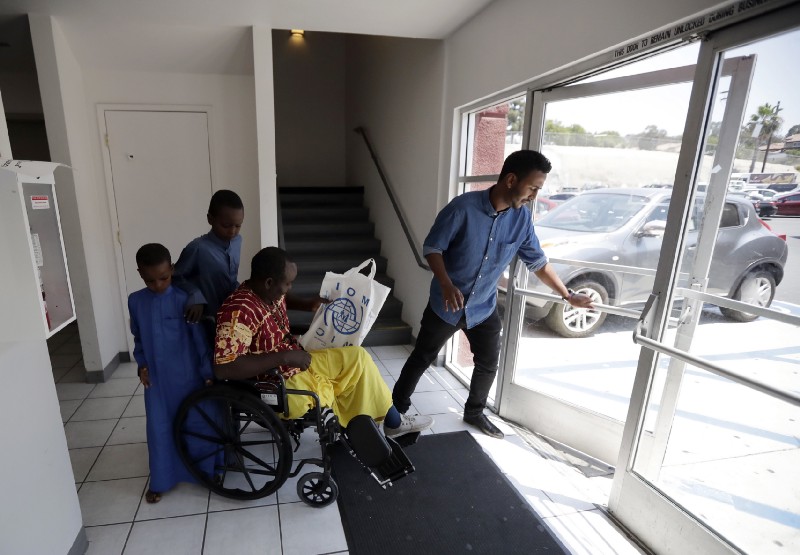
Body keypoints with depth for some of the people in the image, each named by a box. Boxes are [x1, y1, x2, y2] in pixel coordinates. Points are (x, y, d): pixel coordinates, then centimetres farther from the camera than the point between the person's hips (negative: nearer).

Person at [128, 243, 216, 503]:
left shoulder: (183, 300, -14)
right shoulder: (135, 301, -1)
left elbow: (200, 338, -12)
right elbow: (138, 337, 12)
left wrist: (208, 373, -12)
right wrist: (141, 365, 2)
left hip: (186, 375, -3)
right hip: (155, 378, 3)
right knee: (159, 428, 11)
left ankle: (202, 471, 28)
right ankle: (160, 481, 28)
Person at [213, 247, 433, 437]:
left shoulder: (266, 291, -3)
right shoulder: (240, 311, -31)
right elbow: (223, 369, -38)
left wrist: (307, 305, 4)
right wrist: (285, 357, -34)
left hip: (295, 364, 9)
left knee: (356, 357, 9)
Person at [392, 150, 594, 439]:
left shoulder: (522, 217, -7)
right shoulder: (463, 207, -22)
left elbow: (537, 262, 5)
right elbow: (431, 247, -16)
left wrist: (568, 296, 9)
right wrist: (446, 284, -31)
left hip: (484, 308, 4)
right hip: (446, 304, -4)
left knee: (488, 364, 15)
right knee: (422, 358, 11)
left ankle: (474, 412, 40)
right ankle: (397, 407, 34)